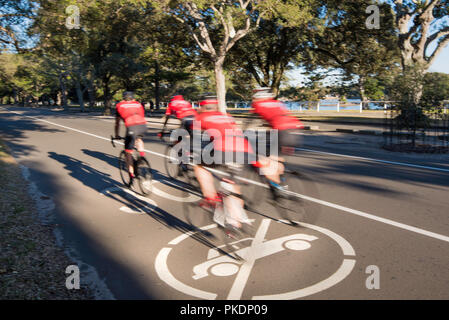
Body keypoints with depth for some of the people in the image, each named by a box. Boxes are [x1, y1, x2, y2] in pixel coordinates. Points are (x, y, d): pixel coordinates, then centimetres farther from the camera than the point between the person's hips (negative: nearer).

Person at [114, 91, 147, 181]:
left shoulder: (120, 105, 26)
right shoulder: (138, 104, 32)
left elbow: (117, 123, 32)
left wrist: (116, 135, 45)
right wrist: (140, 132, 52)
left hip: (131, 127, -3)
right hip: (143, 126, 3)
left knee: (128, 152, 10)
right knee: (138, 138, 37)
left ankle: (131, 176, 8)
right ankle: (142, 154, 15)